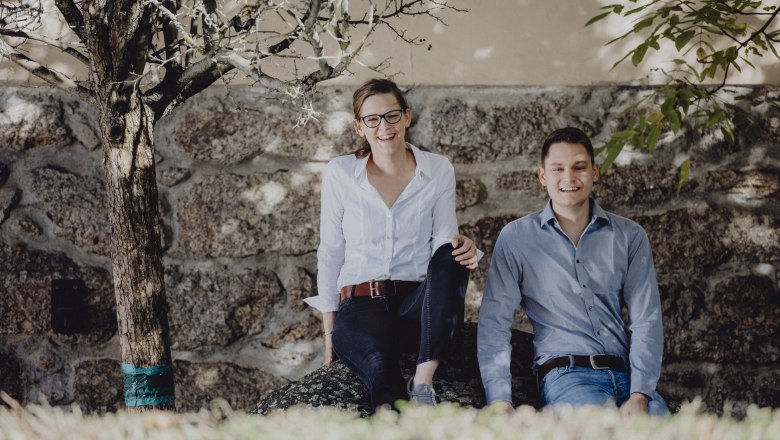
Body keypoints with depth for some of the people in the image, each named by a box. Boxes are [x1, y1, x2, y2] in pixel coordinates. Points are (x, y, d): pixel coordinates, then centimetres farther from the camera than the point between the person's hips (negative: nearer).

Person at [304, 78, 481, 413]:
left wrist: (461, 248, -21)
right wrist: (329, 329, 6)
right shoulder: (339, 174, 5)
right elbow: (330, 253, 10)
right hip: (361, 304, -2)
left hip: (419, 301, 2)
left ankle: (423, 381, -38)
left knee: (450, 257, -33)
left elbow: (443, 239, 5)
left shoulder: (438, 170, 8)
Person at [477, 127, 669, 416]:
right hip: (564, 374, -3)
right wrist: (500, 399, -10)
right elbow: (494, 322, 4)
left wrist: (639, 395, -10)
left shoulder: (629, 237, 14)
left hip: (626, 373, 3)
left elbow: (646, 319, 6)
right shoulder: (516, 238, 9)